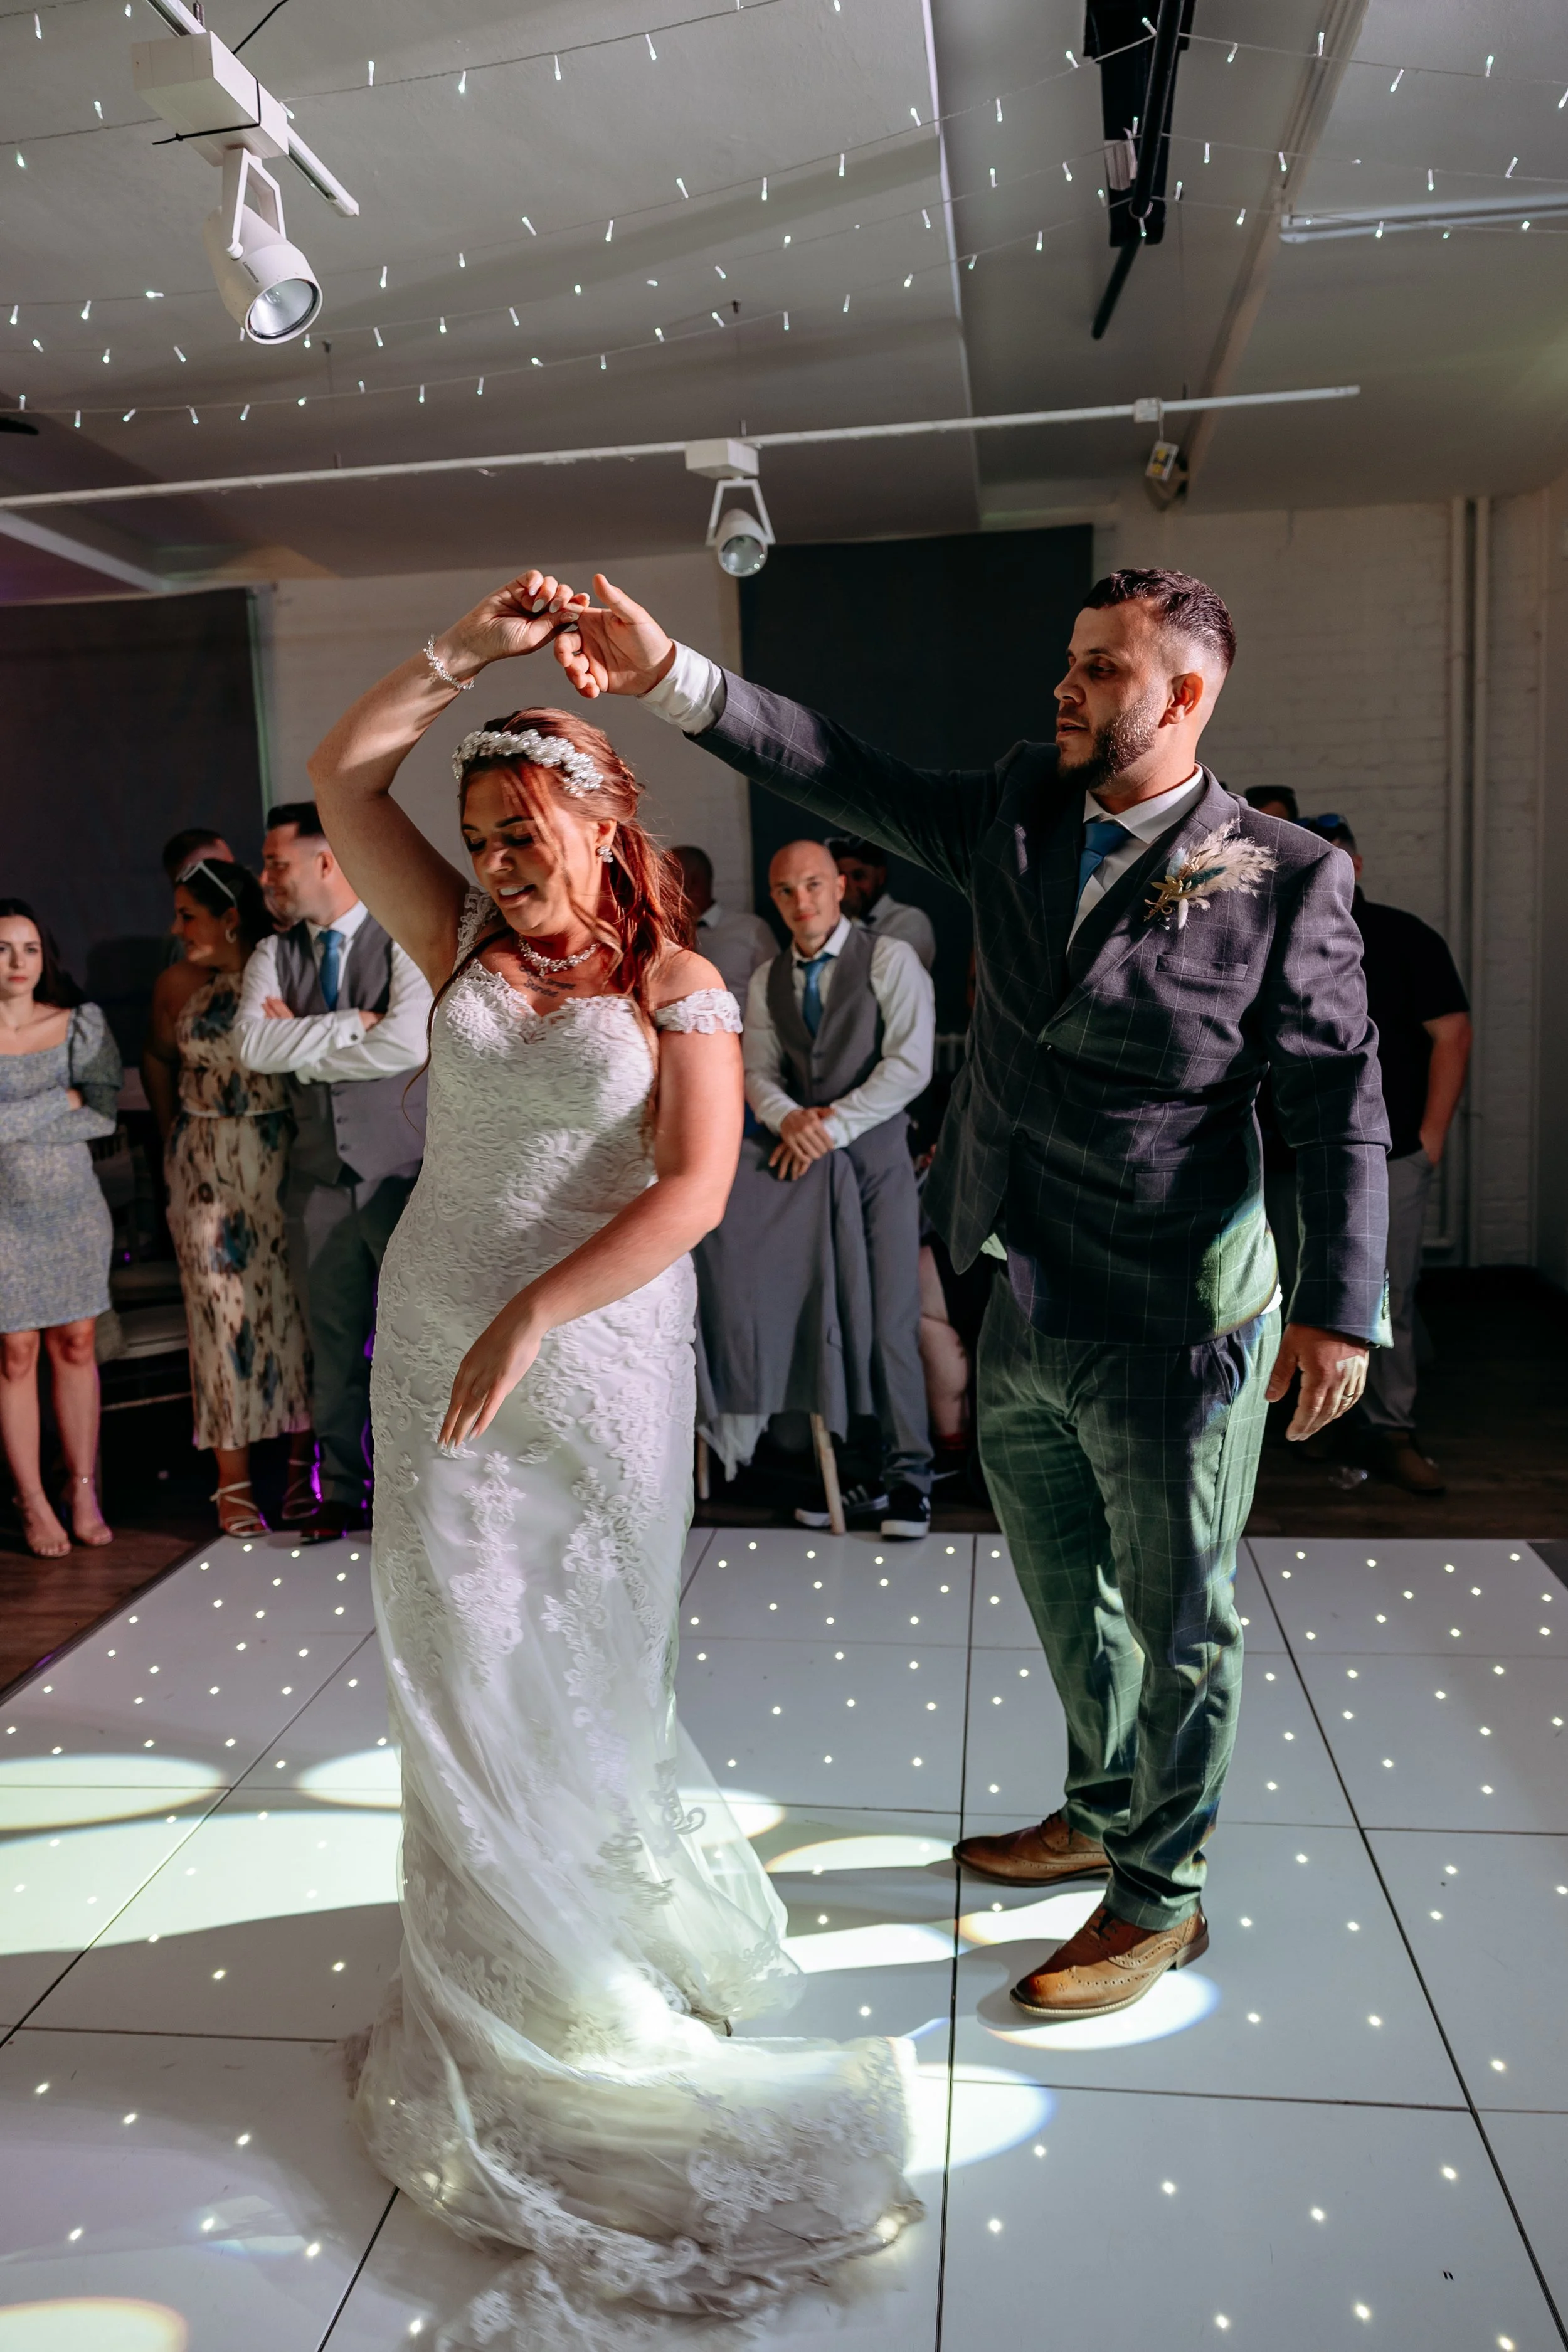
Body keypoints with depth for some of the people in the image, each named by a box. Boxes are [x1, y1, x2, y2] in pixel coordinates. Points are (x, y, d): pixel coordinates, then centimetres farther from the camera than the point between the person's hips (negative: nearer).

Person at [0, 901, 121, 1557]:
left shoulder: (81, 1024, 0)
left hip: (75, 1211, 2)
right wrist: (61, 1101, -13)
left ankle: (84, 1495, 16)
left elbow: (104, 1115, -9)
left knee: (76, 1347, 7)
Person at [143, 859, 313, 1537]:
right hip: (208, 1169, 1)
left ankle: (302, 1463, 19)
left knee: (294, 1300, 5)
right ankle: (234, 1482, 13)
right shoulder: (181, 984, 0)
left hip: (284, 1159, -1)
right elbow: (158, 1059, 16)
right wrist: (174, 1139, 13)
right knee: (223, 1308, 4)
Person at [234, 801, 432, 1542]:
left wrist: (300, 1044, -9)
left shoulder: (406, 940, -5)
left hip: (405, 1170, -4)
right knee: (333, 1341, 11)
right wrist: (352, 1023, -13)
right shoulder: (273, 955, 8)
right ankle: (342, 1492, 25)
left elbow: (409, 1043, -20)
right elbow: (251, 1046, -7)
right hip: (319, 1176, 4)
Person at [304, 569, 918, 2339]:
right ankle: (507, 1980, 26)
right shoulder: (466, 946, 8)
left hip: (599, 1351, -3)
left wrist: (532, 1319, -21)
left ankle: (631, 1919, 34)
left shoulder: (678, 983, -4)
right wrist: (471, 648, 1)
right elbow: (340, 776, 6)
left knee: (582, 1658, 7)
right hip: (436, 1337, 4)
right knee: (454, 1652, 7)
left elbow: (693, 1188, -16)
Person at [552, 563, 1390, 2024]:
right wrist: (670, 678, -11)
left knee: (1178, 1621, 11)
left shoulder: (1284, 880, -10)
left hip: (1175, 1329, -6)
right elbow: (845, 778, -1)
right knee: (1063, 1593, 23)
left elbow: (1340, 1106, -9)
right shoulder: (1018, 814, 3)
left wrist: (1342, 1307, -13)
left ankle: (1159, 1899, 32)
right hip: (1026, 1313, 6)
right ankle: (1104, 1812, 47)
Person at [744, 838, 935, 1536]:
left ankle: (907, 1475, 5)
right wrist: (789, 1118, -12)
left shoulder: (889, 960, -2)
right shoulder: (766, 980, 14)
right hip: (804, 1162, 4)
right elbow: (759, 1071, 10)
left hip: (876, 1157, -4)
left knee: (891, 1320, -5)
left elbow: (910, 1064, -10)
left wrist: (835, 1124, -15)